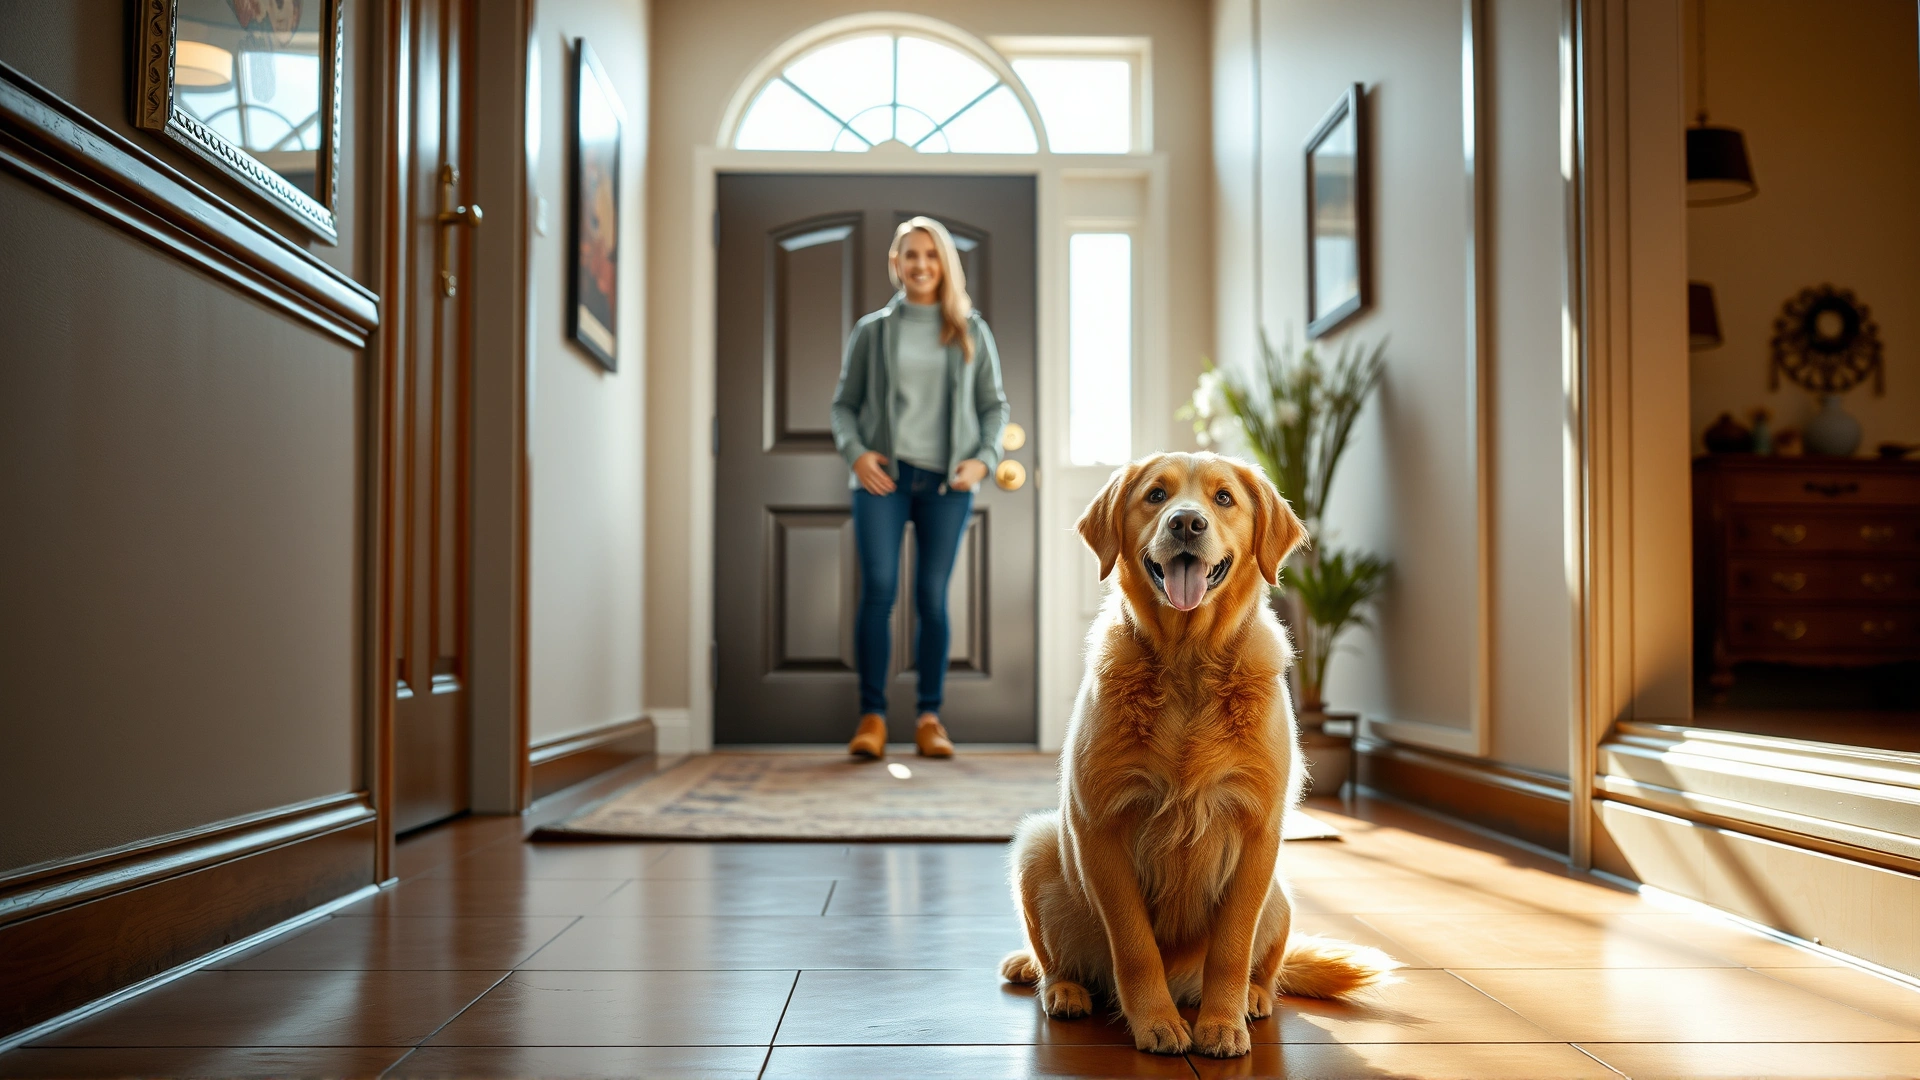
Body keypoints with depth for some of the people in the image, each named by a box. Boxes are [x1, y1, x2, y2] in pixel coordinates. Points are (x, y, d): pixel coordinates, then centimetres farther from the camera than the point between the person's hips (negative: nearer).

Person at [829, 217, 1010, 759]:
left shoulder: (972, 331, 12)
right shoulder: (871, 330, 11)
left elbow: (995, 405, 14)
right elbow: (844, 404, 11)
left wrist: (983, 458, -3)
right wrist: (855, 452, -7)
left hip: (947, 481, 1)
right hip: (883, 476, 0)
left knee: (932, 596, 0)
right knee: (877, 588, -11)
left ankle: (930, 718, 9)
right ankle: (872, 716, -3)